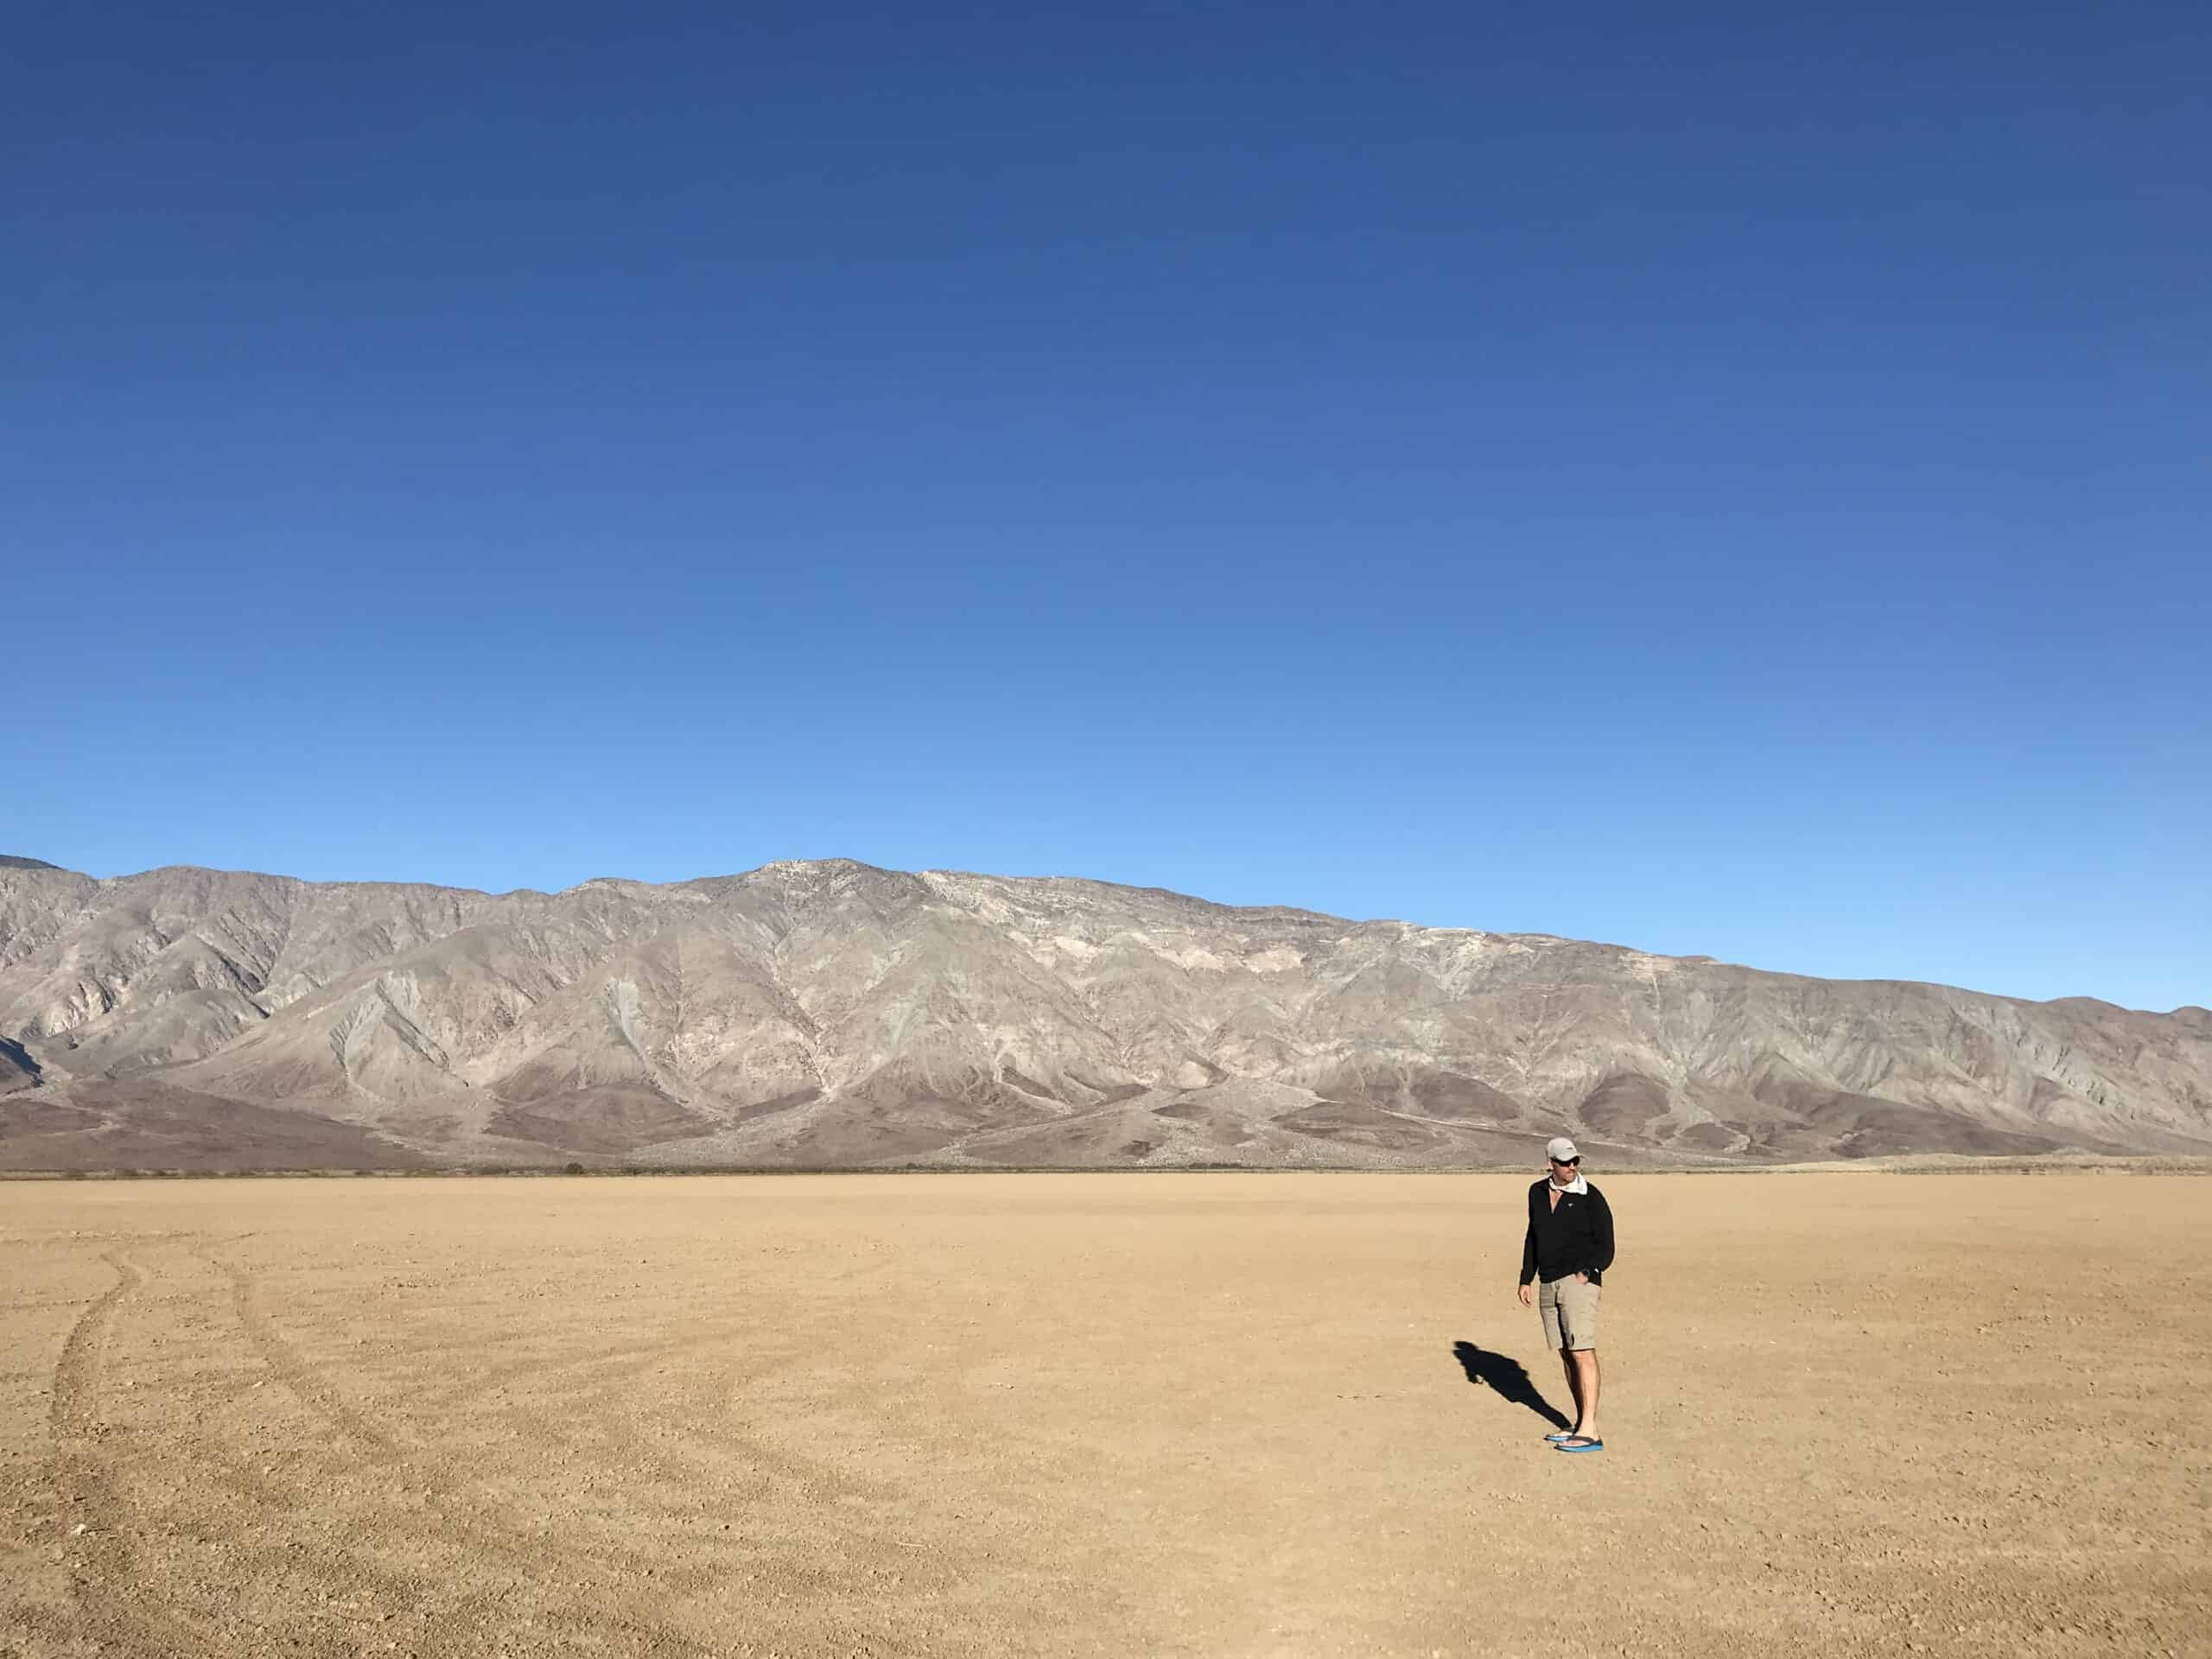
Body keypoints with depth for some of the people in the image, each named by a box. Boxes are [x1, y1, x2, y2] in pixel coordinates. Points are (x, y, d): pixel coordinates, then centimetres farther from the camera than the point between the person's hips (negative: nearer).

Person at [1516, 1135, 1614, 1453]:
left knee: (1583, 1352, -13)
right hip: (1548, 1285, 6)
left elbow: (1605, 1246, -3)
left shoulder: (1591, 1198, -5)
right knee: (1566, 1355, 9)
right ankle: (1581, 1425, 16)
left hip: (1579, 1281, -6)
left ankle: (1590, 1431, -15)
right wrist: (1526, 1279, 18)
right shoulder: (1537, 1193, 11)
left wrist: (1587, 1271, -17)